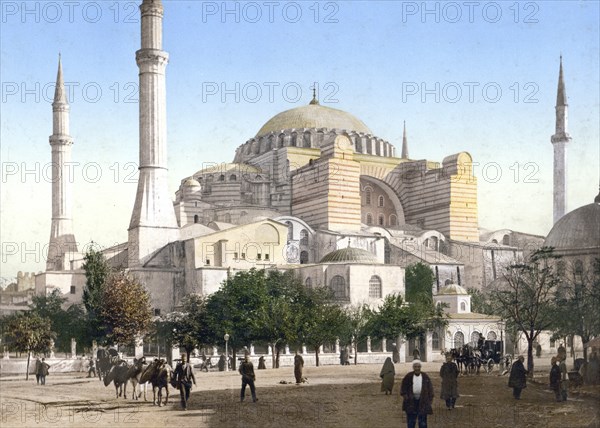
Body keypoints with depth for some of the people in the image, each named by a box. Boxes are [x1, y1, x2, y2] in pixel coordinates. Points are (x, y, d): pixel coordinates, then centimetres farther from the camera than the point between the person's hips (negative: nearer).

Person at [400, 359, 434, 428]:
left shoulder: (425, 377, 3)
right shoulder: (408, 376, 0)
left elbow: (430, 389, 8)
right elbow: (403, 387, 4)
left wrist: (430, 399, 1)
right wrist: (405, 396, -7)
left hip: (422, 401, 0)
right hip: (411, 401, 0)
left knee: (422, 421, 2)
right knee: (411, 420, 5)